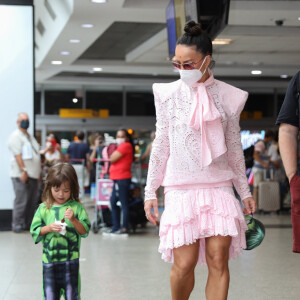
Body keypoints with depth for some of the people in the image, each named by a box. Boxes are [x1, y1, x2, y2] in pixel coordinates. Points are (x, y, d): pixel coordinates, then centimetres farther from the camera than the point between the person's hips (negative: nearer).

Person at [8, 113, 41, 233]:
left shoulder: (30, 136, 21)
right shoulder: (16, 136, -7)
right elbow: (17, 155, -15)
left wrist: (38, 172, 20)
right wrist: (23, 170, -22)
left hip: (33, 174, 9)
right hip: (21, 175, -9)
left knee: (33, 201, 9)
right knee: (21, 201, -9)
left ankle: (29, 224, 17)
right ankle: (17, 225, -3)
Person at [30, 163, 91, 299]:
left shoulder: (76, 207, -2)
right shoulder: (43, 208, 2)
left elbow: (85, 231, -5)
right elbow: (34, 231, 1)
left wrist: (73, 220, -20)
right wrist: (48, 228, -14)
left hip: (71, 260, -1)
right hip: (49, 260, 1)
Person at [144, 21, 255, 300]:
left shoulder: (227, 96, 4)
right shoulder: (169, 94, 2)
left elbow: (234, 148, 12)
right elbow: (161, 146, 7)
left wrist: (244, 191, 14)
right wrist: (150, 191, 6)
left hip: (219, 188, 1)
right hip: (181, 189, -1)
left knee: (218, 260, -6)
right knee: (184, 263, -5)